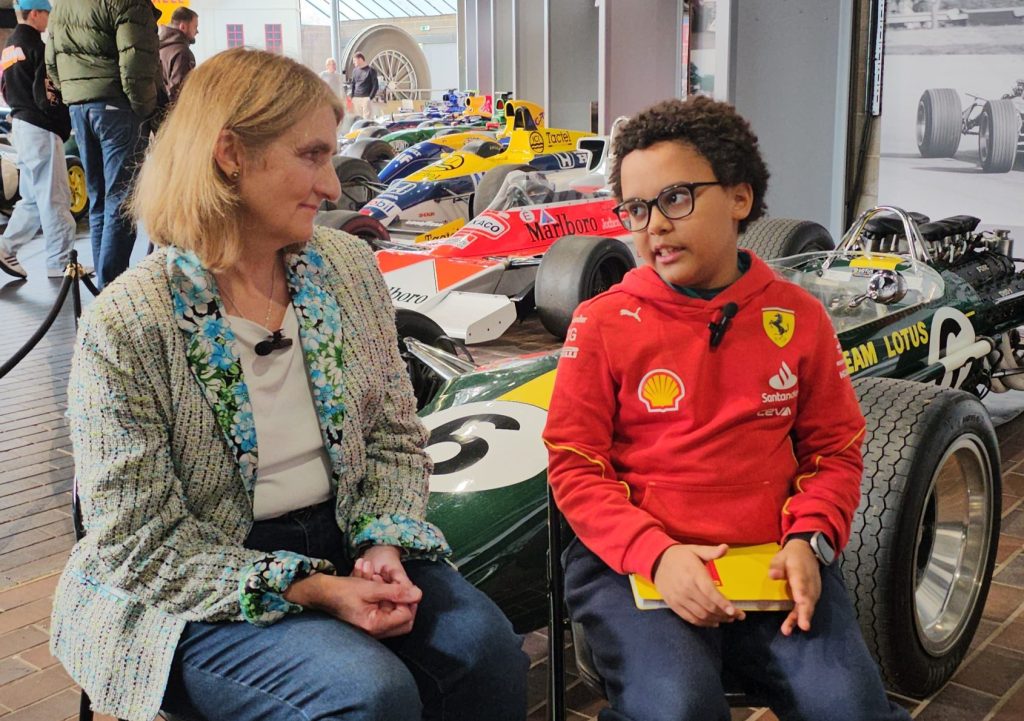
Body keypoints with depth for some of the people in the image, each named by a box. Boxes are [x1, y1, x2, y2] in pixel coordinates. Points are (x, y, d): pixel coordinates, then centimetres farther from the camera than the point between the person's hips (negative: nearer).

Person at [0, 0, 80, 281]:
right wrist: (64, 127, -6)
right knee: (54, 199, -5)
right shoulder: (36, 48, -13)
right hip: (41, 129, -9)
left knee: (34, 197, 16)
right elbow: (46, 94, -17)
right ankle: (60, 263, -3)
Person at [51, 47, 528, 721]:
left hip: (345, 538, 5)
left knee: (486, 645, -19)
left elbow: (394, 437, 7)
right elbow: (139, 545, -14)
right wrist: (308, 590, -20)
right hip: (201, 598, -4)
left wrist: (383, 545, -11)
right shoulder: (124, 326, -15)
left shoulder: (350, 267, 0)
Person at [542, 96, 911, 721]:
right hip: (634, 558, -2)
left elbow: (836, 452, 13)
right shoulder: (602, 323, 0)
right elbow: (575, 468, -2)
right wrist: (656, 554, -17)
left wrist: (809, 540, -7)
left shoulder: (799, 317, 8)